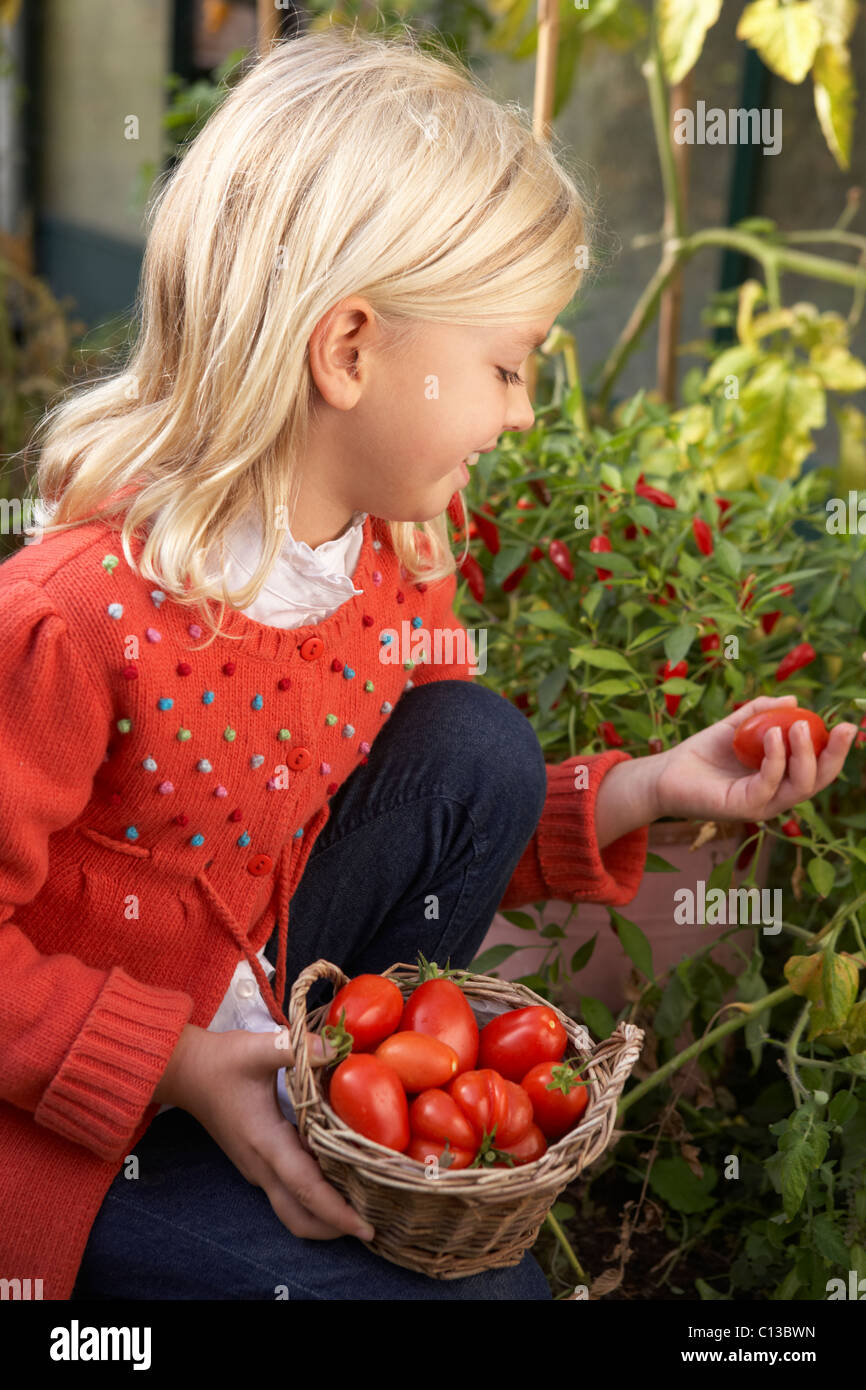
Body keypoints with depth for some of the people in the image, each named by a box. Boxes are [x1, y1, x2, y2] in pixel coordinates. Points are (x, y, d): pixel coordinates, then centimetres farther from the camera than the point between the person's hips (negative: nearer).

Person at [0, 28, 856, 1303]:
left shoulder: (400, 548, -6)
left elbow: (448, 814, 5)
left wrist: (643, 791, -9)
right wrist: (182, 1071, -26)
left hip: (261, 996, 7)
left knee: (475, 745, -13)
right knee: (484, 1286, -15)